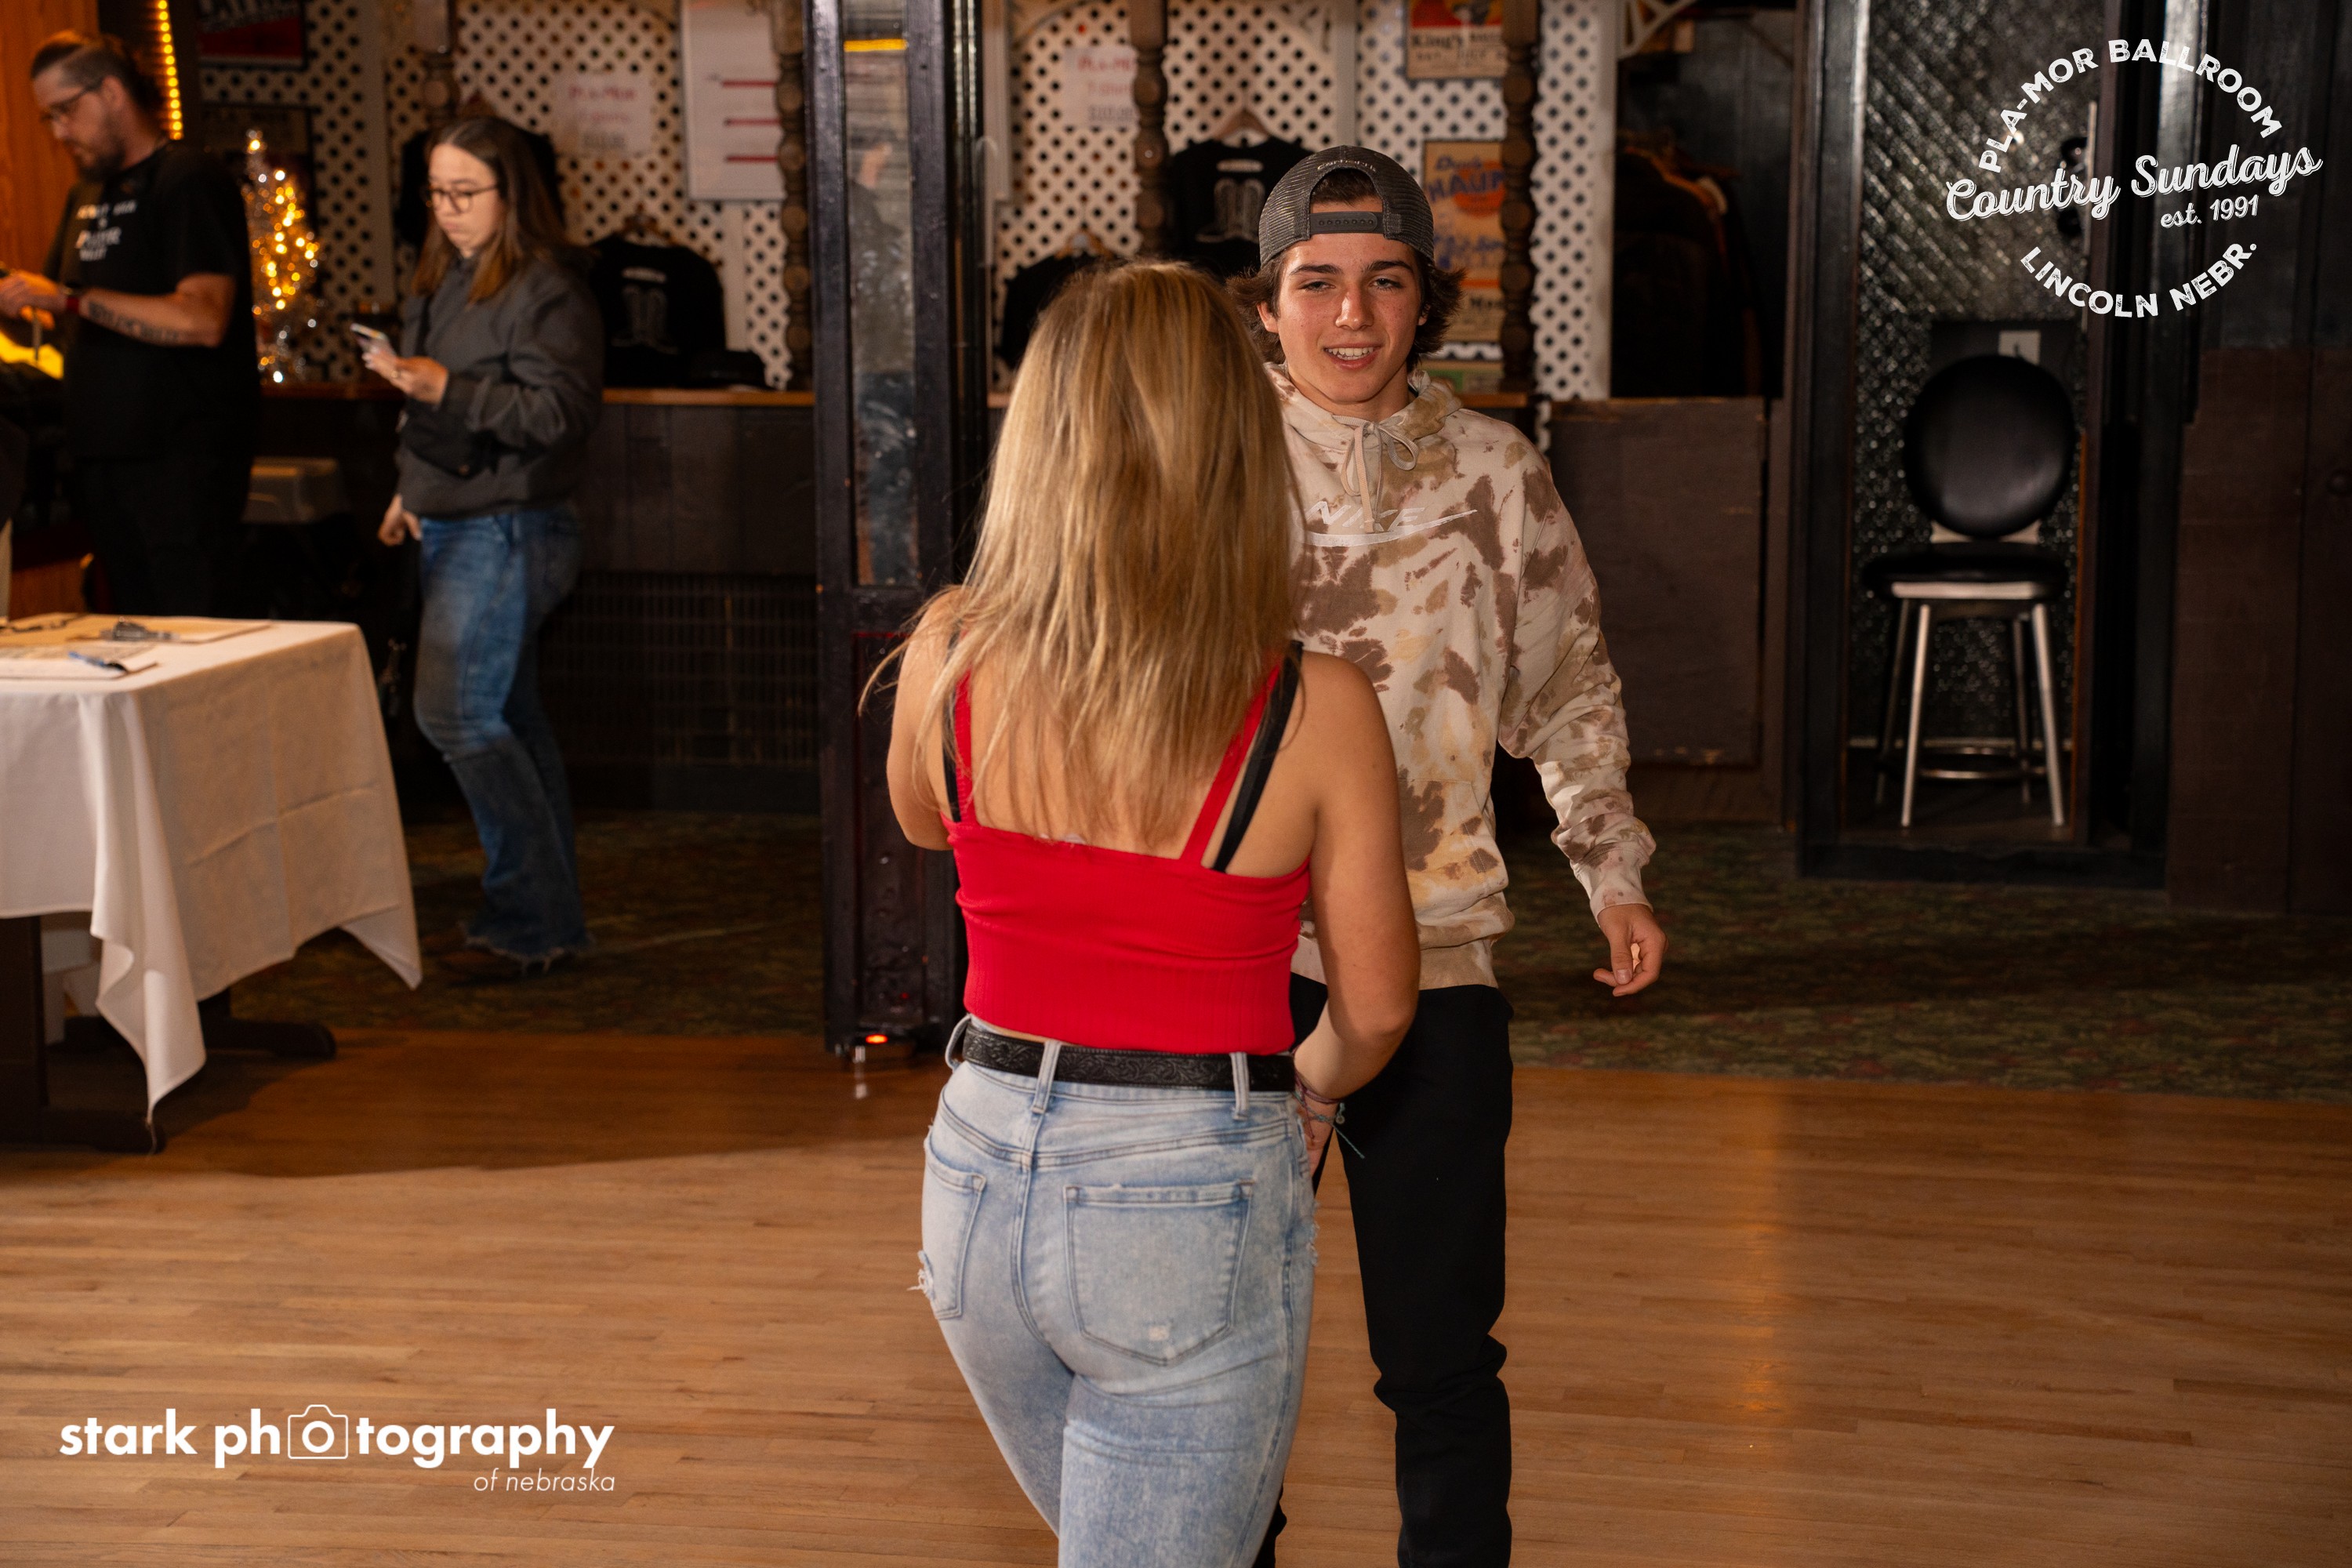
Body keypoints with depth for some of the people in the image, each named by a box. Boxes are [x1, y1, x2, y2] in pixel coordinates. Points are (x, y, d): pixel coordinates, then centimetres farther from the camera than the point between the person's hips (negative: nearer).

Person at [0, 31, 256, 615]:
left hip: (184, 456, -8)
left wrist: (69, 298, -20)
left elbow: (203, 320, -21)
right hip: (103, 452, 8)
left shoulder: (189, 182, -9)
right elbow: (57, 320, 28)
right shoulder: (85, 197, 18)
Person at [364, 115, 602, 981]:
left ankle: (531, 921, -7)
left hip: (511, 528, -9)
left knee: (456, 711, -15)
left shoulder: (546, 290, -13)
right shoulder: (445, 282, 16)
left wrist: (447, 389, -24)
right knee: (508, 719, 11)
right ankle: (541, 916, 17)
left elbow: (562, 412, -21)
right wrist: (415, 488, 23)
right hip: (454, 526, 9)